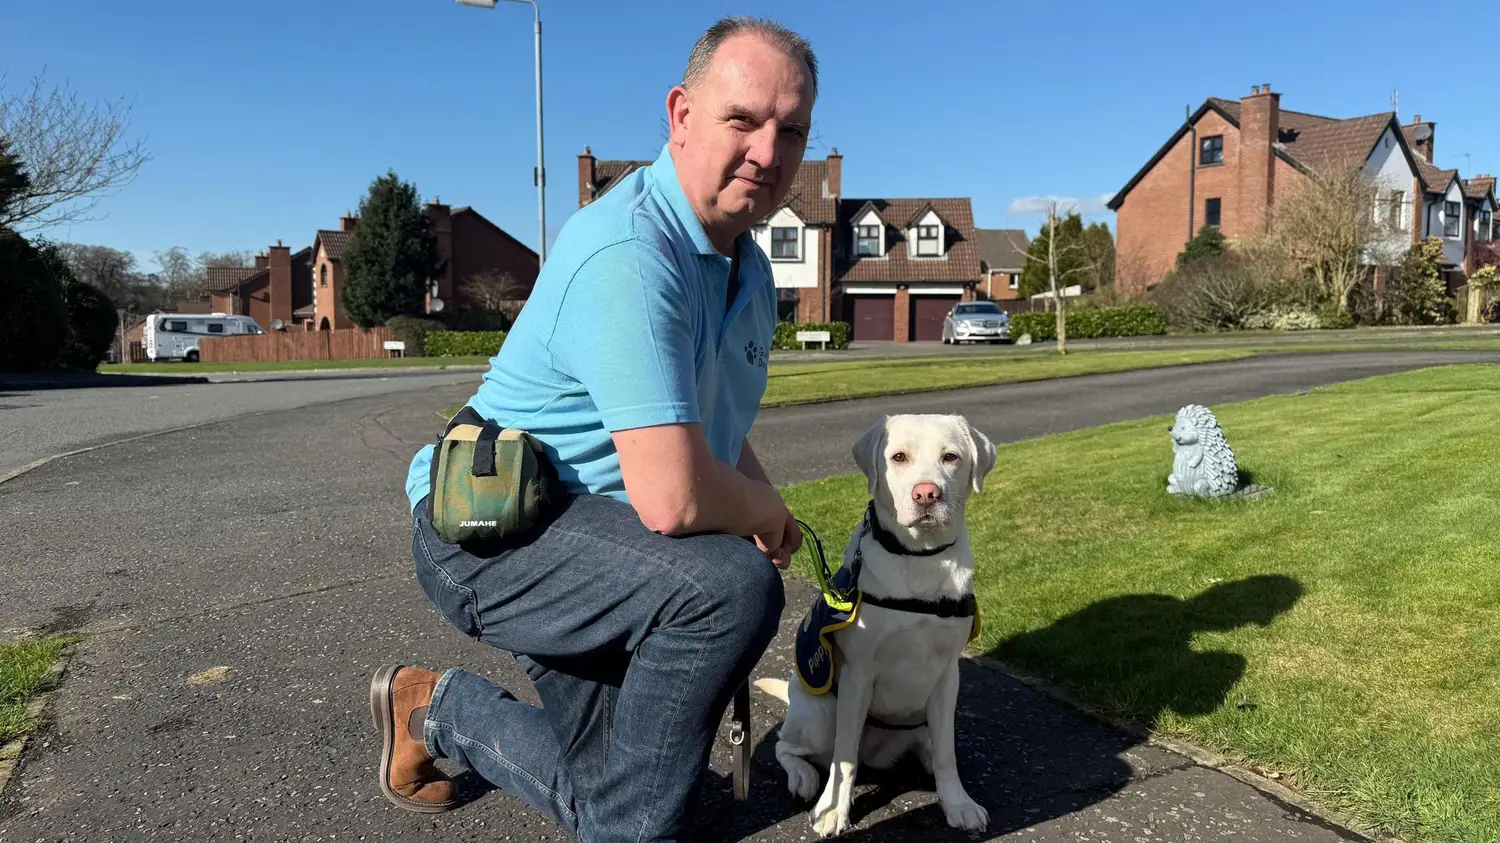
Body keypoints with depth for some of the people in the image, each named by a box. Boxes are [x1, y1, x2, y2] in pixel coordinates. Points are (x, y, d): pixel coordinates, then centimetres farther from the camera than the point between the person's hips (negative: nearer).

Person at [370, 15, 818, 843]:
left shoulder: (749, 271, 6)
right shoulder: (628, 253, -28)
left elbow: (716, 435, 20)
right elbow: (671, 495, -36)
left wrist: (767, 510, -1)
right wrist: (767, 513, -14)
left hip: (582, 542, 9)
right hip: (489, 528, -9)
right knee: (732, 585, -33)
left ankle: (437, 706, 40)